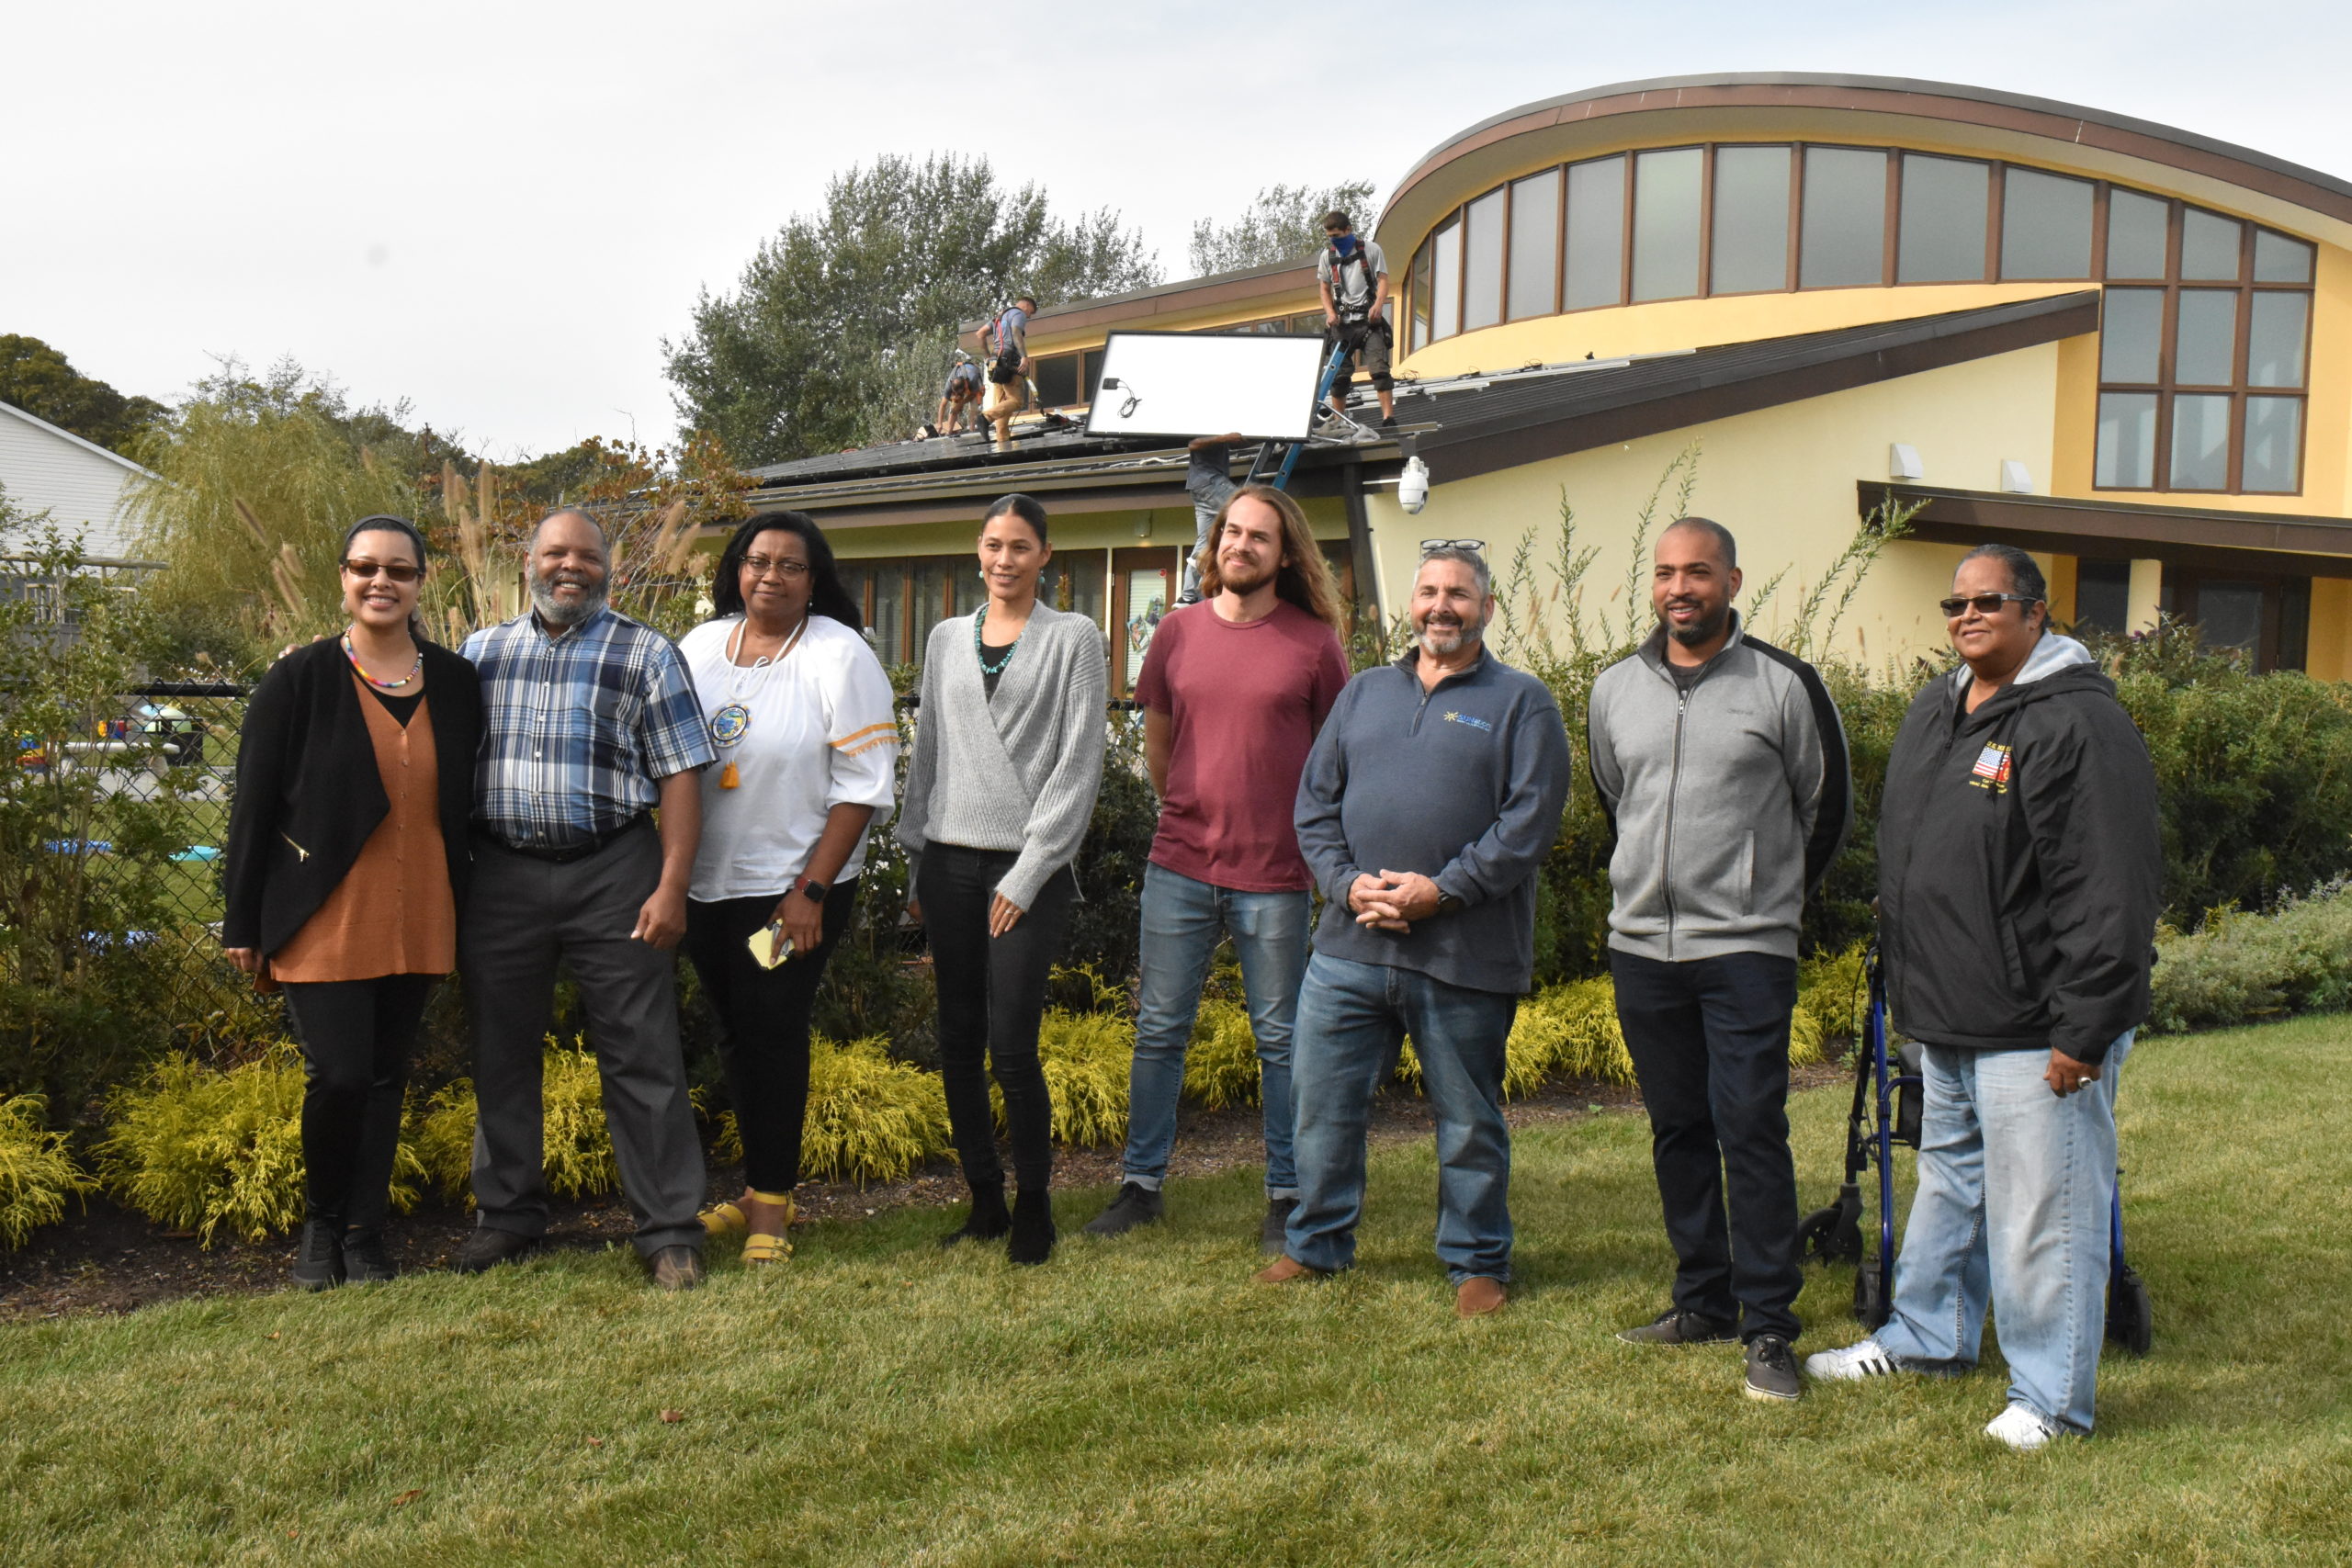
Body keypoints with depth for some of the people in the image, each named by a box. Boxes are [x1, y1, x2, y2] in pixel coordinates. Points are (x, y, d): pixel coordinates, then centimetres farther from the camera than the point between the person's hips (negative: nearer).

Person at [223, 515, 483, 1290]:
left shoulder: (454, 682, 6)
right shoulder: (299, 680, -4)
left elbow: (466, 800, 12)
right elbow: (253, 805, -3)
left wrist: (470, 912, 10)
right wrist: (242, 924, -4)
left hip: (416, 918, 3)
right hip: (323, 918, -3)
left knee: (386, 1077, 9)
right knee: (339, 1075, -8)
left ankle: (364, 1237, 21)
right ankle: (320, 1225, 17)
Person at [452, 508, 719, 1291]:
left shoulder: (645, 654, 3)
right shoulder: (481, 653, 12)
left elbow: (679, 775, -2)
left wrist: (671, 887, -11)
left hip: (612, 874, -3)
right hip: (500, 874, 3)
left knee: (642, 1057, -2)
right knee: (501, 1053, 11)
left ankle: (669, 1233, 6)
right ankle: (508, 1217, 27)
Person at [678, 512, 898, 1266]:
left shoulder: (840, 657, -8)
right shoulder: (700, 646, 7)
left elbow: (863, 784, -11)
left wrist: (811, 891, -15)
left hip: (793, 886, -5)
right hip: (705, 883, 5)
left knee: (772, 1034, -2)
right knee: (736, 1034, 12)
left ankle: (772, 1201, 11)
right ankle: (758, 1190, 25)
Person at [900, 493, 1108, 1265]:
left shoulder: (1074, 639, 1)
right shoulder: (946, 638, 14)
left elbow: (1079, 764, -4)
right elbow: (926, 753, 17)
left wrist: (1027, 873, -10)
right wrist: (916, 865, 11)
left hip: (1029, 866, -4)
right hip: (950, 860, 4)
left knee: (1012, 1044, -8)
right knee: (958, 1042, 6)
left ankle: (1035, 1207, 9)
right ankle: (984, 1202, 18)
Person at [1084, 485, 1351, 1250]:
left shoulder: (1315, 643, -2)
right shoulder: (1178, 632, 5)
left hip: (1275, 878, -2)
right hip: (1179, 869, 2)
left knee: (1280, 1039, 7)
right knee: (1159, 1030, 8)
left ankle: (1287, 1195, 18)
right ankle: (1141, 1183, 20)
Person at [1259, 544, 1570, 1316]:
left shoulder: (1521, 701, 2)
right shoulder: (1363, 693, 15)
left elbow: (1530, 819, -8)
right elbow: (1315, 803, 12)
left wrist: (1442, 890, -16)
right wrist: (1347, 883, -6)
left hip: (1464, 957, -3)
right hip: (1350, 946, 4)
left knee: (1469, 1120, 8)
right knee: (1322, 1101, 9)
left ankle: (1477, 1262, 23)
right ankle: (1316, 1243, 26)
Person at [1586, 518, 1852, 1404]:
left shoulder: (1784, 685, -4)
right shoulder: (1615, 690, 8)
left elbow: (1828, 809, 8)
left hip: (1747, 950, -4)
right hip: (1640, 944, 5)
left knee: (1751, 1131, -8)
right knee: (1678, 1130, 11)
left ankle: (1770, 1329, -1)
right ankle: (1705, 1302, 23)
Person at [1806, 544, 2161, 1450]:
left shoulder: (2077, 723, -15)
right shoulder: (1931, 716, 13)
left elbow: (2109, 892, -19)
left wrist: (2084, 1028, -21)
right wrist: (1906, 989, 21)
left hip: (2035, 1029, -9)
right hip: (1945, 1021, 9)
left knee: (2041, 1207, -1)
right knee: (1947, 1183, 22)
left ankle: (2050, 1394, 12)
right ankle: (1928, 1337, 39)